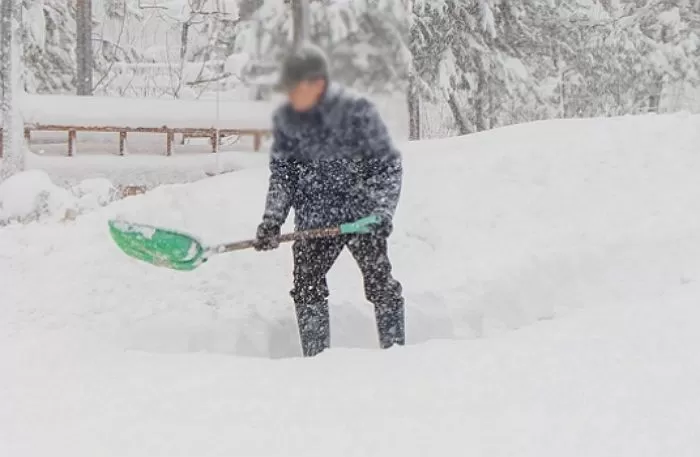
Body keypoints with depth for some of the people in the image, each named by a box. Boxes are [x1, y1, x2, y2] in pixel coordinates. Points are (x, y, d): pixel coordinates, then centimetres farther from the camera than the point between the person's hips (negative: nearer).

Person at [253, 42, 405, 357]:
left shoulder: (356, 110, -14)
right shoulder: (285, 119, 0)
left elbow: (388, 163, -9)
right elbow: (281, 174, 8)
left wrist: (381, 214, -17)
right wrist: (272, 221, -3)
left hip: (362, 215, -4)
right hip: (315, 220, 4)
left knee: (380, 283, -5)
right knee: (306, 285, 0)